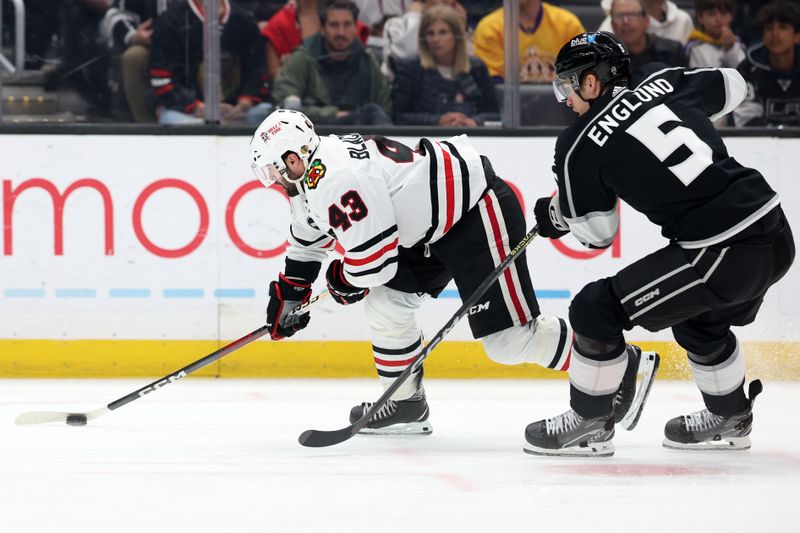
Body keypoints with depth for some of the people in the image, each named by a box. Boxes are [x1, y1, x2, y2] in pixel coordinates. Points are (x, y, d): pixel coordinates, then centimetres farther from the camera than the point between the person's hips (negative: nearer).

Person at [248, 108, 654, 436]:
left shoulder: (335, 180, -24)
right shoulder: (312, 180, 10)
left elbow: (373, 254, -25)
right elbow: (308, 239, 29)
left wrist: (347, 280, -3)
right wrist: (289, 292, 28)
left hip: (479, 211, -11)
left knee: (508, 338, -12)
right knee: (386, 302, 5)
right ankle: (404, 402, 18)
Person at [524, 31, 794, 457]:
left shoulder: (579, 146, -2)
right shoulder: (666, 84, 12)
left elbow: (597, 234, 7)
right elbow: (732, 86, 30)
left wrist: (555, 216, 26)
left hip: (722, 254, -8)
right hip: (775, 232, 8)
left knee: (597, 309, 4)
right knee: (699, 319, 34)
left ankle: (590, 424, 16)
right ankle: (729, 420, 48)